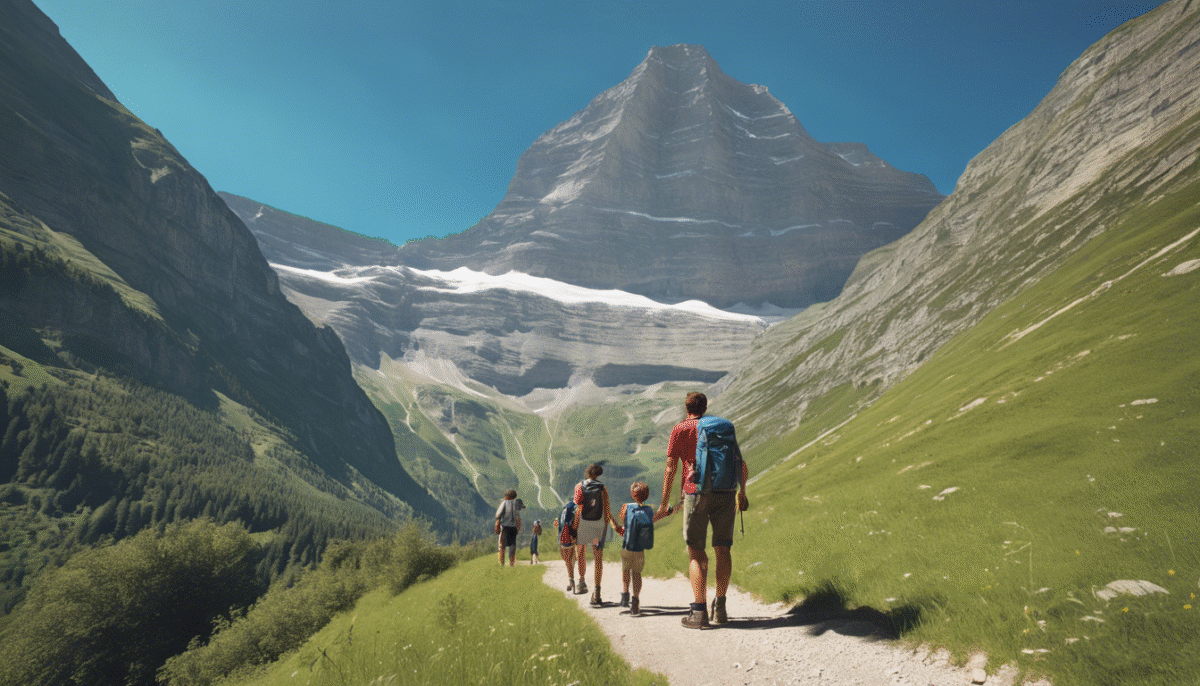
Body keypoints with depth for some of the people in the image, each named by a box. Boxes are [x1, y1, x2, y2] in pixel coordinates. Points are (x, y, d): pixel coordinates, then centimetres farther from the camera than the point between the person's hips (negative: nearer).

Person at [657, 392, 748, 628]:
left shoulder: (680, 429, 6)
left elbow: (670, 468, 0)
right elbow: (741, 463, 15)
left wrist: (664, 502, 4)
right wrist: (742, 493, 26)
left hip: (697, 493, -3)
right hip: (725, 493, 3)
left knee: (696, 552, 1)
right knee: (722, 549, 12)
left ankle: (699, 611, -3)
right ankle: (720, 607, 18)